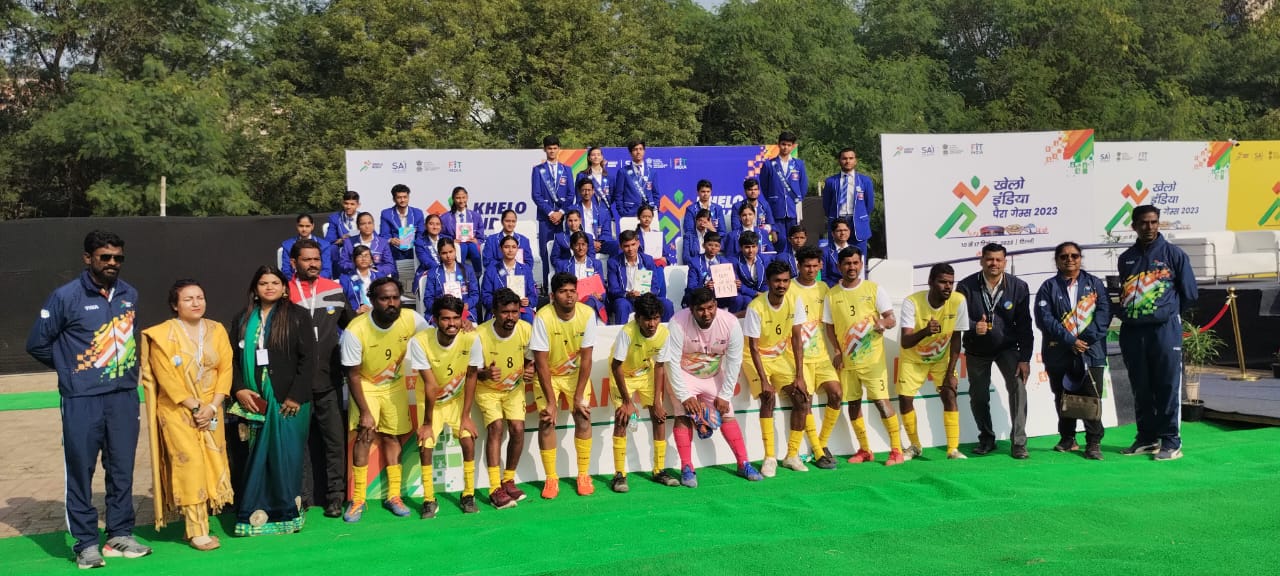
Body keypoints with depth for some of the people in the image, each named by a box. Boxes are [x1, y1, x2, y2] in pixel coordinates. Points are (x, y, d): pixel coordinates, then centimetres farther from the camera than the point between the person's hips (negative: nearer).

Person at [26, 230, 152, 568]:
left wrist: (130, 371, 12)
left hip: (125, 398, 4)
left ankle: (120, 535, 19)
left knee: (122, 469, 9)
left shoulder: (130, 295, 7)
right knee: (81, 470, 2)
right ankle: (85, 543, 10)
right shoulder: (66, 297, -7)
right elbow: (37, 344, 0)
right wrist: (70, 369, 9)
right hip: (82, 401, -4)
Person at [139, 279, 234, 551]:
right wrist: (195, 406, -13)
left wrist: (212, 406, -9)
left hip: (210, 410, 4)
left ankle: (202, 517, 11)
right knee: (189, 463, -11)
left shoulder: (217, 330, 8)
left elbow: (226, 369, 3)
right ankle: (197, 531, -9)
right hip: (177, 410, -4)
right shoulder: (162, 335, -3)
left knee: (212, 463, 0)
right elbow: (166, 377, -9)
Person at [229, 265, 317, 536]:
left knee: (286, 457, -1)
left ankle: (287, 514, 9)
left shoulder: (298, 316, 1)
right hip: (253, 401, 3)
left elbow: (307, 359, -4)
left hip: (288, 402, -3)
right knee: (256, 459, 2)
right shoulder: (242, 319, 13)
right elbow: (233, 358, 12)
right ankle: (255, 514, 9)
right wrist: (238, 390, -3)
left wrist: (296, 396, -11)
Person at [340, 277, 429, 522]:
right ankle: (358, 499, -1)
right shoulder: (355, 330, -29)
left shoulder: (411, 319, -21)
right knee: (365, 436, -12)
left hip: (395, 384, 3)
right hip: (365, 385, -3)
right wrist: (364, 412, -20)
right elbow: (353, 375, -20)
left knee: (392, 436, 6)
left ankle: (393, 496, 17)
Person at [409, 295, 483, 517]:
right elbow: (430, 386, -25)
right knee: (425, 445, -11)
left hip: (457, 398, 1)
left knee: (468, 441, -11)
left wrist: (466, 416, -13)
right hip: (430, 400, -1)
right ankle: (429, 500, 5)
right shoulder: (420, 342, -30)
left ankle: (468, 495, 7)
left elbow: (471, 377, -15)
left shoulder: (470, 339, -27)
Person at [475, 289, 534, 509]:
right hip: (487, 389, -3)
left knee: (517, 428, -12)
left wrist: (530, 371, -22)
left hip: (515, 388, 3)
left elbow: (530, 359, 1)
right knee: (496, 426, -20)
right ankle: (495, 489, -18)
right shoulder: (481, 334, -25)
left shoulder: (526, 330, -16)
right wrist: (485, 373, -37)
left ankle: (508, 481, 9)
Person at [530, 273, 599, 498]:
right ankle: (551, 478, 1)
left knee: (583, 417, -8)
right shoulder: (543, 318, -27)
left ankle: (583, 475, 6)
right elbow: (541, 362, -23)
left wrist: (578, 396, -17)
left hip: (576, 372, 2)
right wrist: (551, 401, -23)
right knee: (547, 420, -12)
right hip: (548, 374, -2)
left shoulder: (587, 314, -21)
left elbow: (586, 358, -16)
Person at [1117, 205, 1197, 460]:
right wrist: (1128, 314, 12)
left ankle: (1171, 441, 2)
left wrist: (1167, 312, 9)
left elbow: (1190, 294, 3)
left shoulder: (1173, 254, 0)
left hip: (1165, 330, -4)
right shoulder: (1126, 258, 13)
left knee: (1168, 387, -3)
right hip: (1132, 332, 4)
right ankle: (1146, 438, 19)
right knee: (1141, 389, 10)